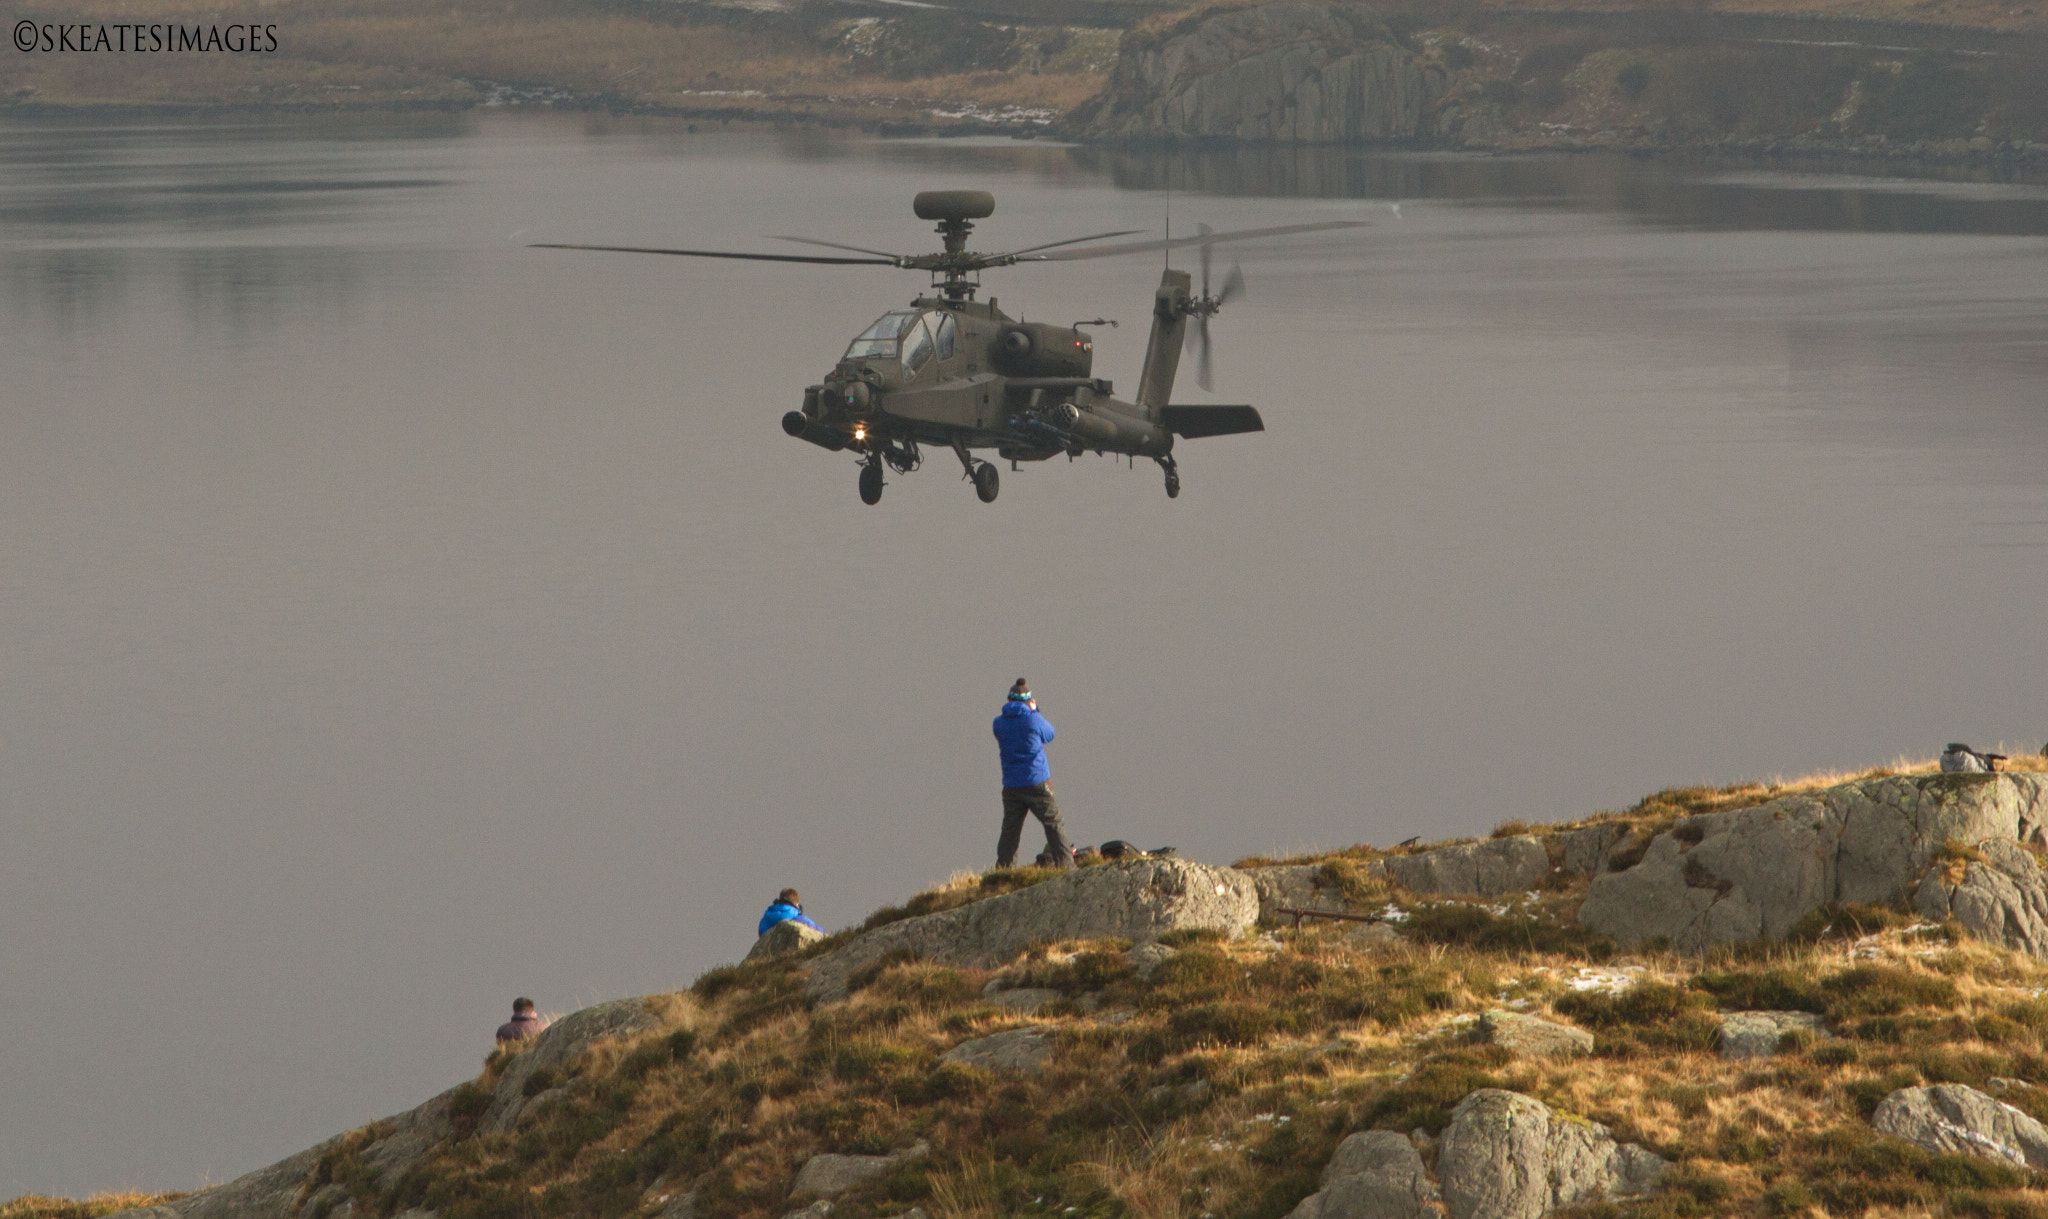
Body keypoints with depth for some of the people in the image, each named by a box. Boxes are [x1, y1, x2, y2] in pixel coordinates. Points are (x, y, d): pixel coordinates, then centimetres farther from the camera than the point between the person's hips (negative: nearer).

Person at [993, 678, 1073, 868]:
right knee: (1054, 824, 5)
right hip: (1037, 783, -3)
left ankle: (1003, 869, 2)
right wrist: (1034, 710, 15)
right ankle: (1065, 864, 2)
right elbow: (1049, 734, 8)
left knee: (1009, 830, 7)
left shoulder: (999, 723, 0)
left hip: (1011, 787, 3)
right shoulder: (1033, 719, -10)